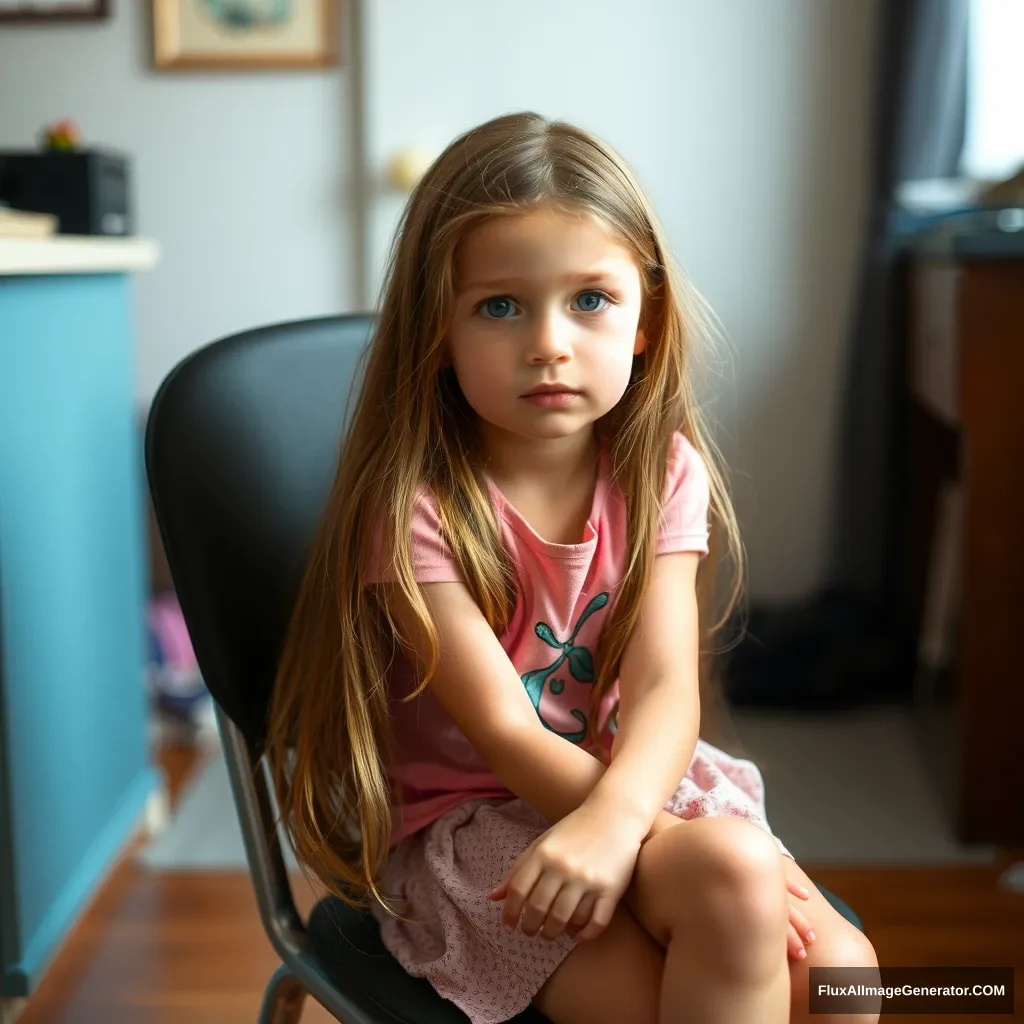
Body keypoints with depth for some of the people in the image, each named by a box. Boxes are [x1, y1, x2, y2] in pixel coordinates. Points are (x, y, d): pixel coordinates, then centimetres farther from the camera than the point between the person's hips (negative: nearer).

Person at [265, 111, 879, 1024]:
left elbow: (666, 691, -14)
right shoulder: (414, 503, -16)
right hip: (466, 822, -4)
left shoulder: (663, 474, -3)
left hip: (635, 780, 4)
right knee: (736, 877, -27)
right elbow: (504, 731, -17)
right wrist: (691, 849, -24)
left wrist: (613, 817, -35)